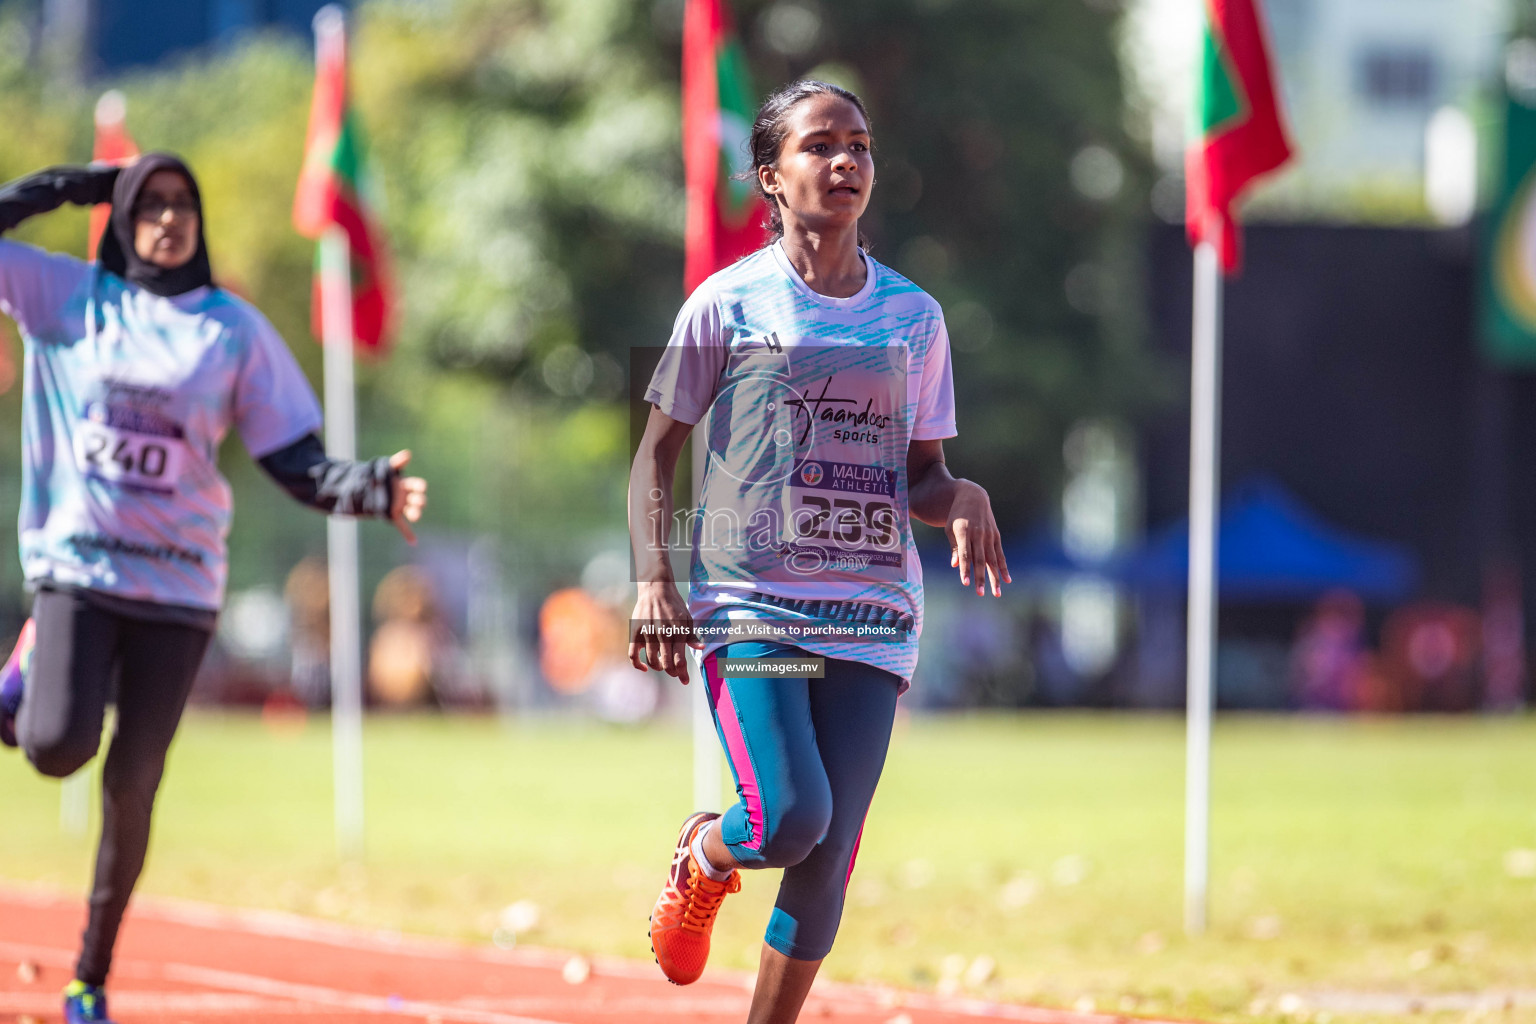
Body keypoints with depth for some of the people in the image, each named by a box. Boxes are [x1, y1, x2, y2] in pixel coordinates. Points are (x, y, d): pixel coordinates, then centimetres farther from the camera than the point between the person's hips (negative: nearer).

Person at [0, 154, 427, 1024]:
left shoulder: (237, 329, 4)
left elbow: (298, 463, 0)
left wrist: (366, 490, -19)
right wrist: (76, 186, 0)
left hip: (178, 585, 1)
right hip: (78, 567, -1)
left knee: (131, 787, -1)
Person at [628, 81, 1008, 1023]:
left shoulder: (913, 315, 10)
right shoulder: (728, 304, 1)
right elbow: (658, 452, 6)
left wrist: (962, 501, -8)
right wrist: (654, 579, -7)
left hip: (872, 617, 3)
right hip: (750, 605, -3)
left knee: (827, 861, -1)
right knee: (788, 820, -20)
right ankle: (707, 857, 15)